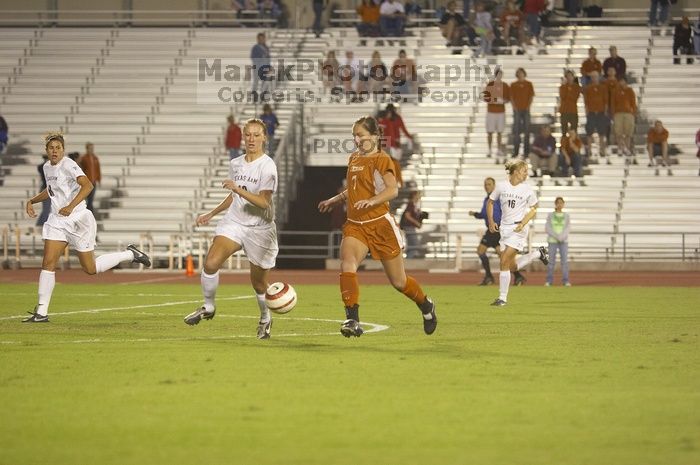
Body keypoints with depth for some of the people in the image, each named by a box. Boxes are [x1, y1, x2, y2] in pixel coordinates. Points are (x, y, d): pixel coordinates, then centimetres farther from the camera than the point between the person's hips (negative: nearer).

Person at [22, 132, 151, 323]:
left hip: (77, 219, -7)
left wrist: (71, 206, -40)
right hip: (57, 221, 7)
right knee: (48, 264, -6)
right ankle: (41, 312, -4)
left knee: (91, 269, 4)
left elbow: (87, 185, -31)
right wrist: (32, 201, 17)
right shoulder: (47, 167, 10)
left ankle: (130, 254, 24)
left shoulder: (68, 165, -16)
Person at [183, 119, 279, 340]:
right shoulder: (235, 164, 8)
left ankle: (265, 319, 36)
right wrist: (211, 214, 25)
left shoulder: (267, 166, -13)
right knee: (211, 263, -21)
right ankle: (208, 306, 1)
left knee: (259, 284, 7)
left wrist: (238, 189, -33)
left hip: (260, 228, -4)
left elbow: (264, 202, -23)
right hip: (234, 222, 4)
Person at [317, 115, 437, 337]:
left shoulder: (381, 159, -9)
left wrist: (371, 201, -40)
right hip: (355, 226, 5)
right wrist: (335, 200, 32)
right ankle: (352, 320, -32)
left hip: (381, 225, -5)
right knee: (347, 265, -25)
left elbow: (392, 189, -25)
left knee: (399, 282, 7)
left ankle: (426, 305, 37)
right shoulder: (354, 159, 13)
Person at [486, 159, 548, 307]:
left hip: (519, 229, -4)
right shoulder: (500, 186, -1)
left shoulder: (527, 189, -6)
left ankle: (502, 297, -2)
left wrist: (523, 223, -11)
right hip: (505, 227, 4)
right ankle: (538, 253, 32)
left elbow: (534, 209, 3)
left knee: (504, 262, -12)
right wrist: (491, 221, 1)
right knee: (512, 267, 8)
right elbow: (490, 202, 12)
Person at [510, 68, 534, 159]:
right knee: (516, 130, 0)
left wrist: (528, 106, -6)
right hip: (517, 110, 0)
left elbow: (531, 96, 5)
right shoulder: (513, 85, 7)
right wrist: (514, 107, -6)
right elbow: (511, 97, 6)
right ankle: (515, 151, 5)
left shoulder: (529, 84, 6)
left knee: (526, 130, 1)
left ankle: (526, 151, 5)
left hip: (526, 109, 0)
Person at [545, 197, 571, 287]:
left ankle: (565, 280, -5)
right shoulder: (550, 215, 4)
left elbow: (567, 228, -2)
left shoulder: (566, 216, 7)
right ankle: (549, 280, 3)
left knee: (565, 260, -7)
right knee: (551, 261, -4)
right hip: (552, 241, -1)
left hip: (564, 241, 1)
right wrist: (557, 237, -15)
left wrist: (561, 237, -17)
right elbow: (547, 228, -4)